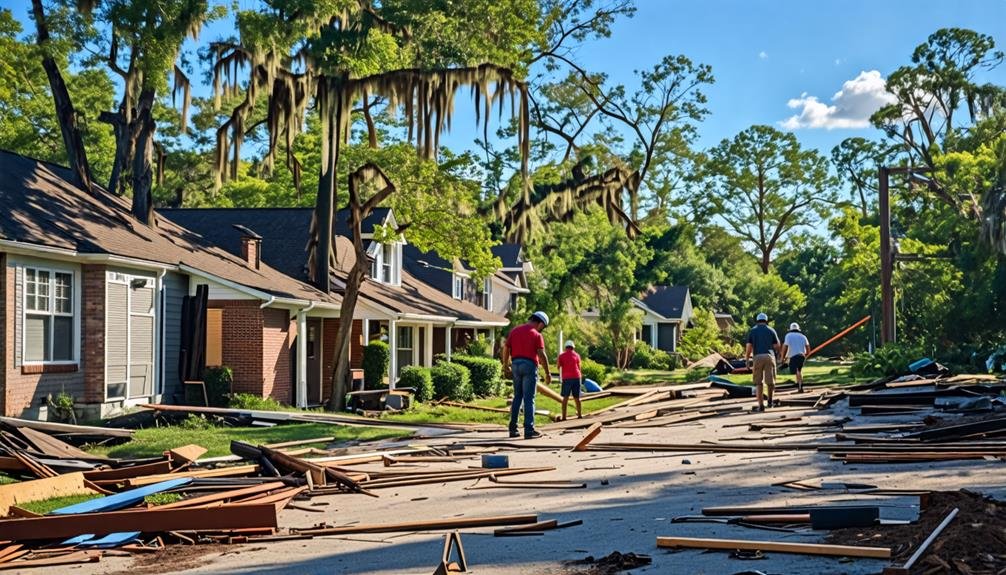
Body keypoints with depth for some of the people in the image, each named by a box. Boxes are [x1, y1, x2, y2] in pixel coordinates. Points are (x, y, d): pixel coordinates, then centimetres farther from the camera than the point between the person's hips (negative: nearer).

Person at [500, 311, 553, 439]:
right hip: (530, 366, -5)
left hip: (516, 364, 5)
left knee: (517, 397, 14)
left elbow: (505, 349, 8)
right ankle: (529, 430, -5)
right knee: (529, 399, -2)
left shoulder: (514, 331, 9)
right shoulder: (536, 335, -5)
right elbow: (542, 355, -11)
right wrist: (547, 373, -6)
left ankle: (513, 429, 13)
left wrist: (506, 366, 18)